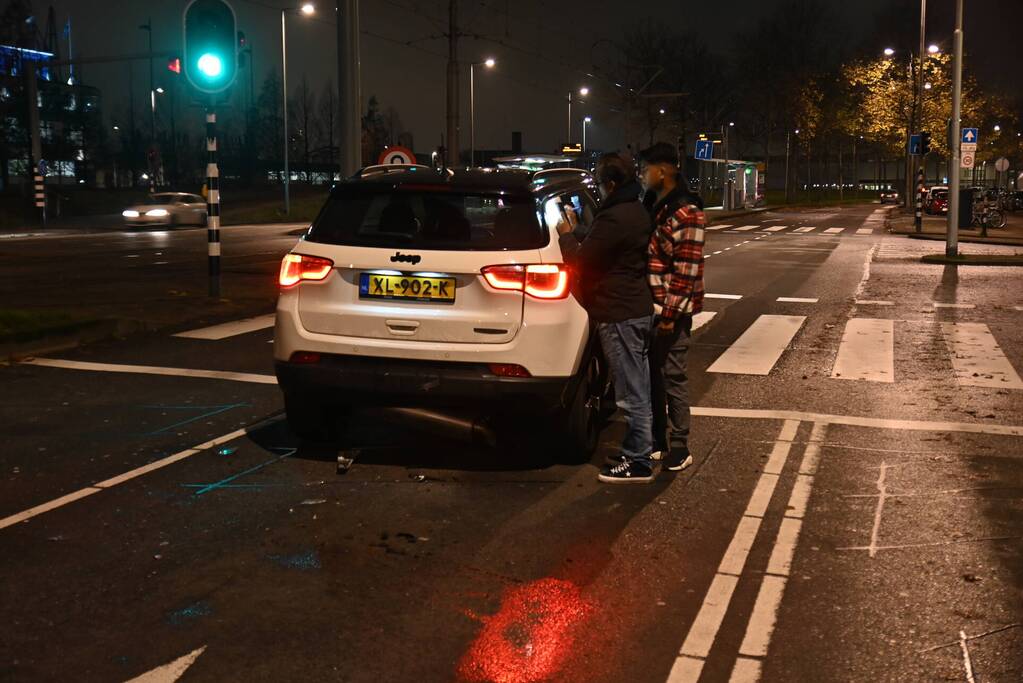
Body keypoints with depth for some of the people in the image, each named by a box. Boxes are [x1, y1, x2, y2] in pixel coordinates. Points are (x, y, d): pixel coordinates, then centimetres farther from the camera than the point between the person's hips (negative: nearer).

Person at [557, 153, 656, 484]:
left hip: (618, 314, -11)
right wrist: (577, 234, 16)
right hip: (638, 308, 11)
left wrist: (566, 235, 1)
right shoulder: (637, 212, 12)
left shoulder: (614, 219, -20)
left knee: (631, 393, -4)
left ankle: (638, 462, 3)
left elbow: (580, 261, -16)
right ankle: (636, 451, 28)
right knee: (637, 389, 17)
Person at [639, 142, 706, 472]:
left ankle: (679, 448, 8)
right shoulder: (652, 205, 12)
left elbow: (687, 269, -19)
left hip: (670, 312, -9)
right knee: (652, 375, 15)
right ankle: (658, 440, 27)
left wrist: (671, 313, -20)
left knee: (672, 376, -2)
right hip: (647, 307, 9)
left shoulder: (685, 213, -16)